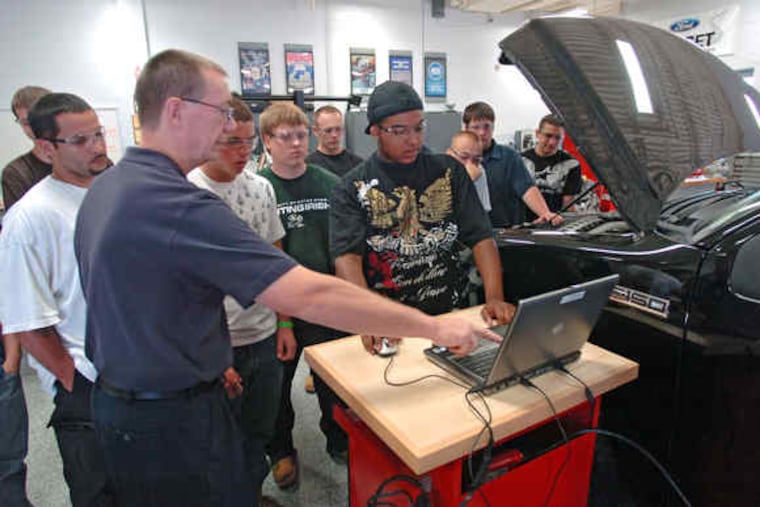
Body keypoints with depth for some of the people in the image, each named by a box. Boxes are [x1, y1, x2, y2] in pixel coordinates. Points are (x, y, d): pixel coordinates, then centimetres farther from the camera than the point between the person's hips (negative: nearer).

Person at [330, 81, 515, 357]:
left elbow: (481, 237, 4)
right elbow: (347, 257, -12)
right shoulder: (352, 188, 0)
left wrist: (495, 297, -11)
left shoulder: (450, 171, 10)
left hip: (447, 315, 3)